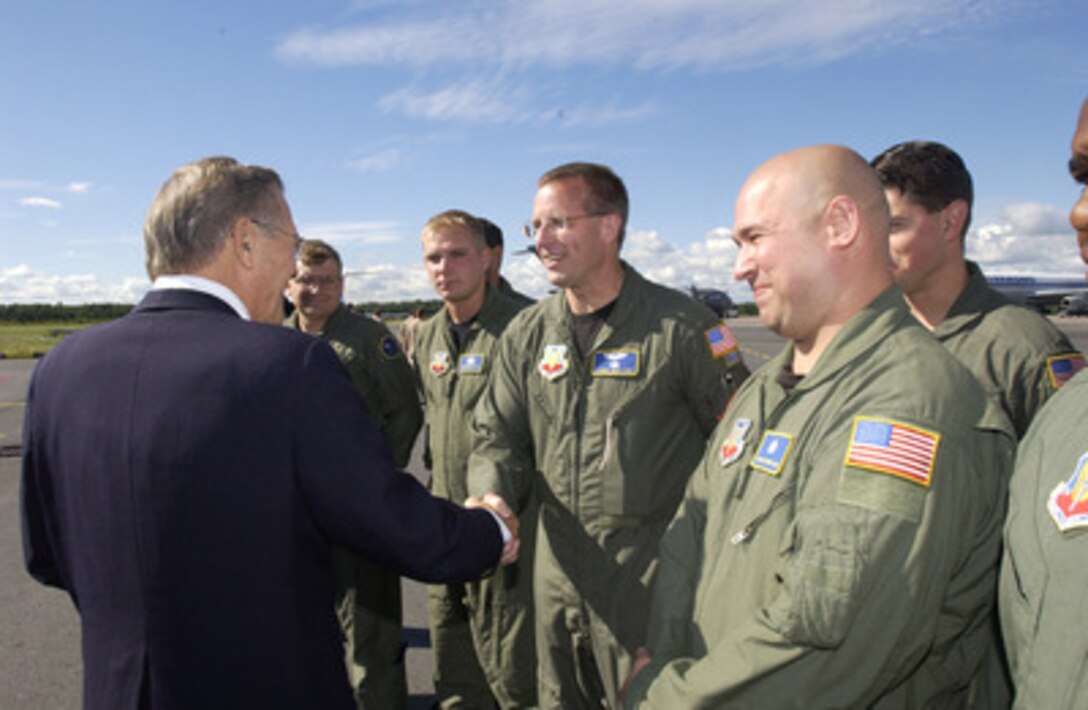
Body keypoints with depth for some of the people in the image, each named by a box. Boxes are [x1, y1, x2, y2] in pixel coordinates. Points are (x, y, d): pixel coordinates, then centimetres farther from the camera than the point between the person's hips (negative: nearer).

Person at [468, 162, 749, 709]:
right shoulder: (526, 333, 5)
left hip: (651, 574, -5)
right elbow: (497, 434, 10)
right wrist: (490, 500, -9)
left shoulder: (679, 326, -10)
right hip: (557, 566, 5)